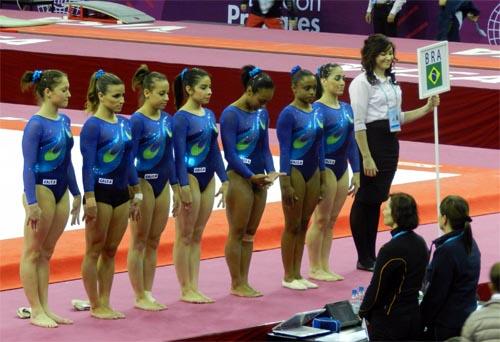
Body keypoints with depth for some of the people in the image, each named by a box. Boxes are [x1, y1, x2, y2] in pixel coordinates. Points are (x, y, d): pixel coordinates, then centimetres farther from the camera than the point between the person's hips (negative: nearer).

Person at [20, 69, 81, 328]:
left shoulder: (64, 121, 7)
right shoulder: (36, 125, -15)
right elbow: (29, 167, -16)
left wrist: (76, 194, 17)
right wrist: (32, 203, -19)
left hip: (60, 191, 8)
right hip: (41, 190, -8)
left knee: (46, 253, 13)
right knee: (32, 253, 2)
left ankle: (45, 309, 18)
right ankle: (36, 311, 6)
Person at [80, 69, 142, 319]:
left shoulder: (125, 124, 9)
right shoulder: (93, 125, -11)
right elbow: (88, 164, -14)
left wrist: (136, 195, 14)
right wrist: (89, 198, -19)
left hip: (121, 193, 7)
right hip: (100, 192, -7)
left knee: (110, 251, 11)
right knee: (94, 251, 3)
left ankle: (105, 303, 17)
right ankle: (95, 307, 8)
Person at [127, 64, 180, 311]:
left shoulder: (166, 119, 7)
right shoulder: (137, 121, -13)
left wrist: (175, 187, 13)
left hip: (162, 182, 7)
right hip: (143, 182, -7)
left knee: (153, 242, 11)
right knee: (139, 242, 2)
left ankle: (148, 294, 18)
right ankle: (139, 297, 8)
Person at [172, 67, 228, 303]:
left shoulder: (209, 115, 10)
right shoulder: (181, 117, -11)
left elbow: (214, 149, 13)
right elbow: (179, 153, -15)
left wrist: (224, 180, 10)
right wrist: (184, 185, -20)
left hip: (207, 177, 7)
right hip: (190, 176, -7)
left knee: (197, 236, 10)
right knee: (185, 236, 0)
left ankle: (194, 288, 14)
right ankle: (186, 290, 5)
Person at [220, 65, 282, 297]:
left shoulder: (262, 113, 9)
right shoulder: (231, 114, -12)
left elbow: (264, 147, 11)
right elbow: (230, 153, -15)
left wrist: (270, 171, -5)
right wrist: (250, 176, -19)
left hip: (258, 179, 7)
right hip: (239, 178, -7)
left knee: (250, 233, 11)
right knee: (237, 233, 1)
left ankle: (244, 282, 17)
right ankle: (236, 284, 7)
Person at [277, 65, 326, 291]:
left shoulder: (317, 113, 7)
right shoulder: (288, 114, -12)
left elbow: (320, 148, 12)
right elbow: (284, 150, -13)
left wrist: (322, 181, 13)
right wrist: (286, 183, -17)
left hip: (313, 172, 6)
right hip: (294, 171, -6)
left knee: (304, 224, 11)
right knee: (292, 226, 1)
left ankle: (297, 274, 17)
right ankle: (288, 276, 9)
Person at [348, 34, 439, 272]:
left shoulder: (391, 81, 14)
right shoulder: (362, 83, -11)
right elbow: (358, 123, -16)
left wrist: (427, 109, 10)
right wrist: (366, 157, -21)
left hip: (390, 144, 8)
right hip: (370, 142, -8)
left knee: (378, 200, 12)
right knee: (365, 200, -1)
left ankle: (371, 255, 18)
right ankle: (363, 258, 5)